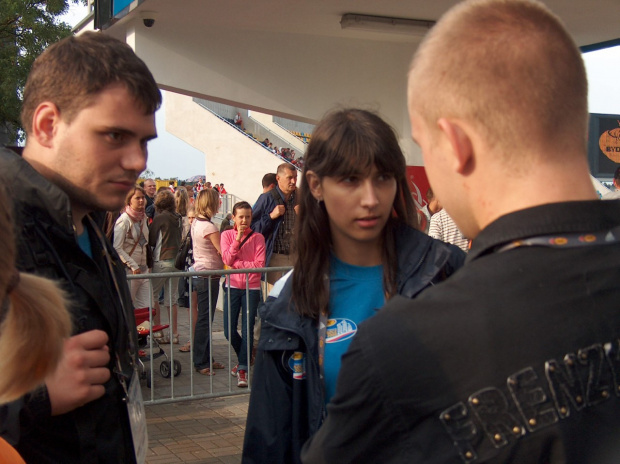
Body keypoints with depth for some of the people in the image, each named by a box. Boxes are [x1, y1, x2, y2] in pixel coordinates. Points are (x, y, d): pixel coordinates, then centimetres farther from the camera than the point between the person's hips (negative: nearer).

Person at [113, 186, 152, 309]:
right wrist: (133, 266, -16)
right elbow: (117, 248, -16)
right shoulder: (124, 220, -11)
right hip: (128, 271, -6)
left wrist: (147, 265, 12)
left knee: (146, 307, 1)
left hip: (143, 269, 7)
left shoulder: (143, 218, 10)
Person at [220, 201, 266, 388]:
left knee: (247, 330, -6)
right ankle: (245, 358, 28)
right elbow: (227, 259, -8)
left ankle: (242, 369, 2)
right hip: (232, 286, 2)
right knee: (229, 331, 2)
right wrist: (238, 238, -13)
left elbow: (259, 264, -8)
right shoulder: (227, 235, 5)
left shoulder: (257, 238, 1)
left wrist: (237, 264, -12)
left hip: (251, 287, -2)